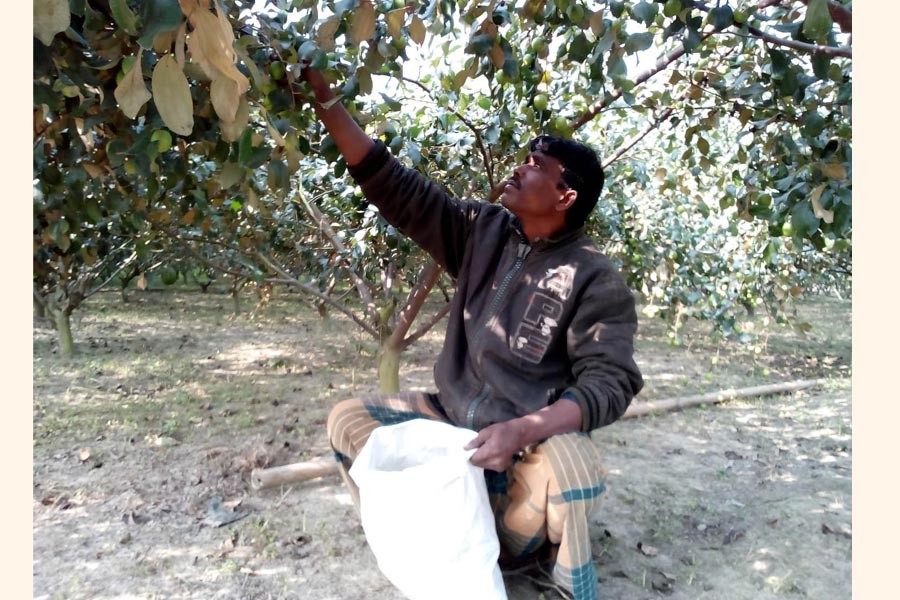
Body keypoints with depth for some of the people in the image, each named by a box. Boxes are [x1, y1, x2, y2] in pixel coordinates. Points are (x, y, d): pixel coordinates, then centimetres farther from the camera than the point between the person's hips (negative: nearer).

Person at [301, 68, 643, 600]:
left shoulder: (595, 280, -13)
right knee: (349, 420, -6)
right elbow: (393, 185, -1)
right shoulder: (485, 232, 0)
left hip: (534, 441, -4)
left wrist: (525, 430, -34)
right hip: (452, 419, 5)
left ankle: (509, 545, -3)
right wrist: (325, 97, -5)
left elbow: (609, 383, -18)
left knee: (567, 464, -37)